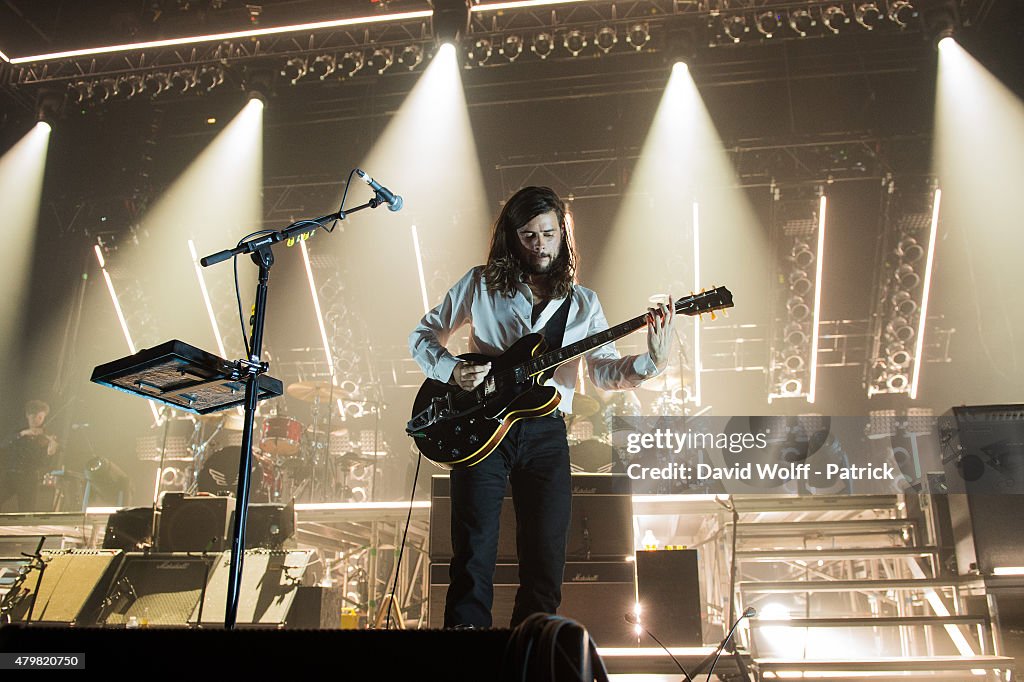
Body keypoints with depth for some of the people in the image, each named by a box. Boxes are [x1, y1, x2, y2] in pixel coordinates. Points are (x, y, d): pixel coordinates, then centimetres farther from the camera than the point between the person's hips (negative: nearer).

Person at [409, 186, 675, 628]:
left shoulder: (582, 303, 11)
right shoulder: (481, 284, 6)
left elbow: (604, 372, 1)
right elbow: (423, 334, 11)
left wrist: (652, 361, -19)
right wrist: (450, 370, -9)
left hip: (545, 434, 2)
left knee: (545, 562, 4)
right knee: (473, 560, -3)